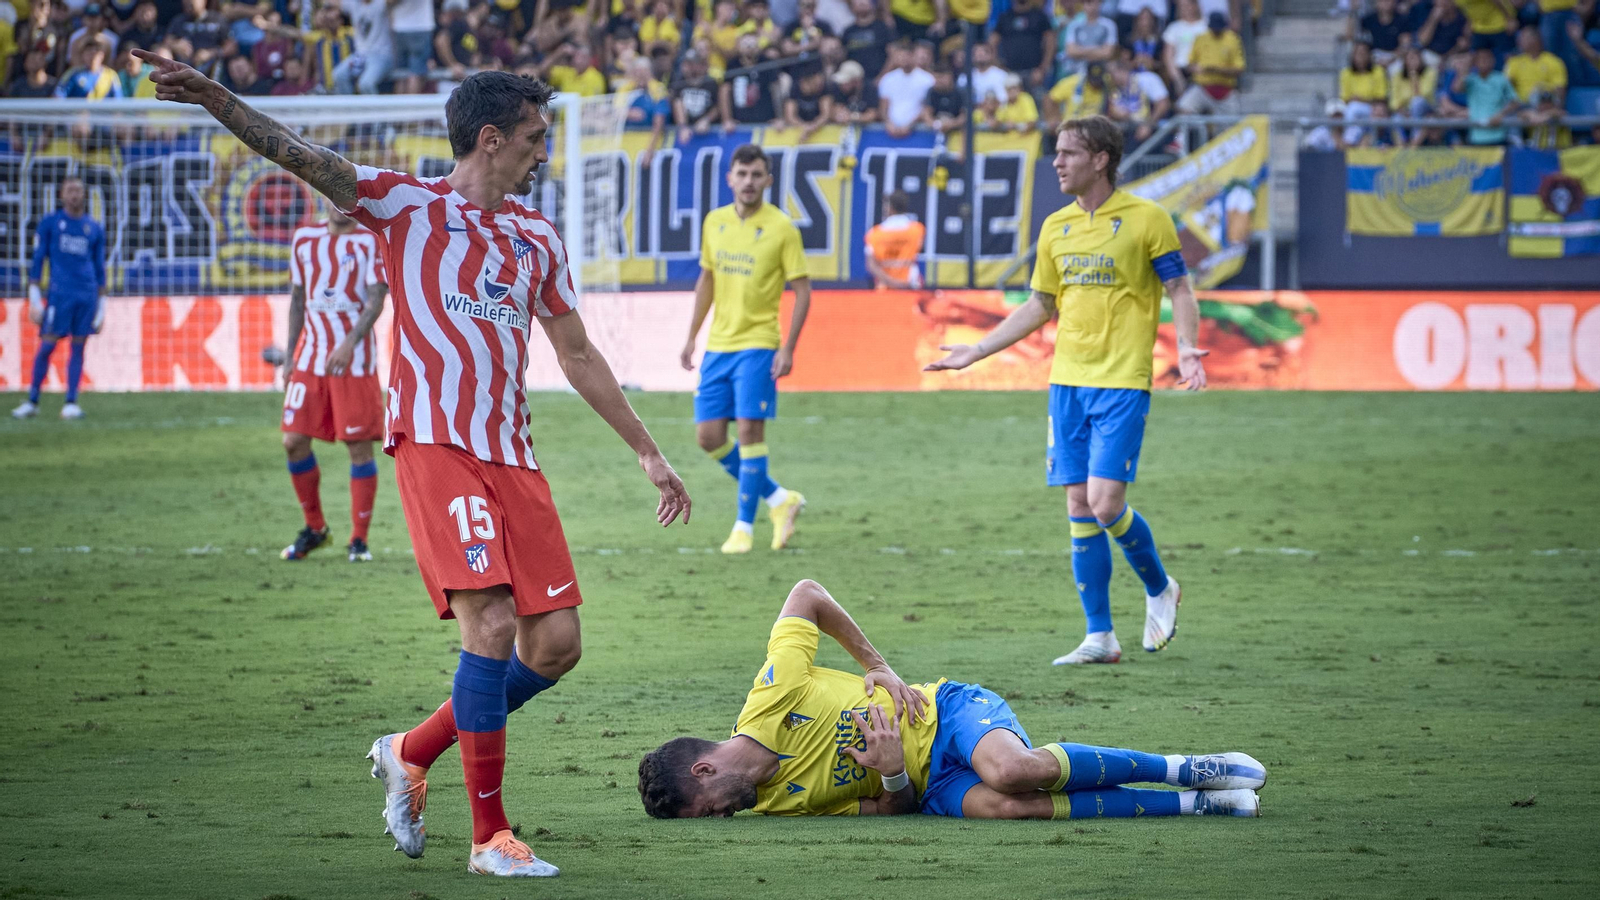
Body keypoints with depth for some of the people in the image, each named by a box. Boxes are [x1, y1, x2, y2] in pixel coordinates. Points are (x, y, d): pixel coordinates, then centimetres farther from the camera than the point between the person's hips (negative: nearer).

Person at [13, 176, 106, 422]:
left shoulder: (95, 229, 13)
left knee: (78, 346, 0)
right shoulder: (49, 223, 6)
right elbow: (37, 262, 5)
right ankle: (32, 402, 3)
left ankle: (71, 403, 3)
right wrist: (34, 298, -2)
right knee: (47, 346, -5)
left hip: (87, 295, 2)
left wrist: (101, 306, 12)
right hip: (60, 293, -2)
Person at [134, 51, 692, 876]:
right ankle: (489, 837, -11)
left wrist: (647, 453, 27)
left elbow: (579, 357, 26)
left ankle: (412, 753, 23)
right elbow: (306, 159, -11)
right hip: (436, 444, -6)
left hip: (511, 453, 6)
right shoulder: (409, 206, 2)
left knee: (554, 644, 0)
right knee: (491, 624, -17)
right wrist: (213, 100, -26)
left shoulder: (537, 240, 19)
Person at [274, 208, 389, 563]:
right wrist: (290, 357, 13)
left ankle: (359, 540, 5)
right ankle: (314, 528, 17)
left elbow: (376, 299, -12)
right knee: (294, 441, -1)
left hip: (355, 359, -4)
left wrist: (350, 343, -25)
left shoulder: (370, 241, -3)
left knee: (359, 447, -4)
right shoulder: (304, 238, 11)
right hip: (310, 357, 4)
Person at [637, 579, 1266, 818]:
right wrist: (895, 776, -20)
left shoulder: (771, 698, -14)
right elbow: (889, 812, 3)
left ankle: (1183, 768, -17)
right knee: (994, 804, -33)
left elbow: (807, 592, 1)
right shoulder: (775, 804, -2)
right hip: (929, 785, 3)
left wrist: (876, 665, -2)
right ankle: (1193, 804, -21)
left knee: (1013, 770, -38)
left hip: (950, 712, -3)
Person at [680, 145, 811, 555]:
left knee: (750, 429, -11)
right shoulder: (715, 222, 8)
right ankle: (779, 499, 18)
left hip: (757, 345, -6)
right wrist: (692, 337, 15)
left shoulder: (782, 228, -7)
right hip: (717, 345, 6)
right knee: (709, 436, 2)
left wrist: (788, 348, -14)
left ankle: (744, 526, -1)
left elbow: (803, 290, -6)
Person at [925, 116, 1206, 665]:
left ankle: (1159, 589, 14)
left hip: (1123, 383, -6)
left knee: (1105, 502, -14)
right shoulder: (1055, 227, 11)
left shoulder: (1146, 219, -5)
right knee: (1079, 508, 3)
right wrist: (975, 351, 16)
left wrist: (1187, 349, -20)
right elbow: (1040, 307, 19)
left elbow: (1180, 291, -3)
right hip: (1068, 382, 6)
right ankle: (1100, 637, 8)